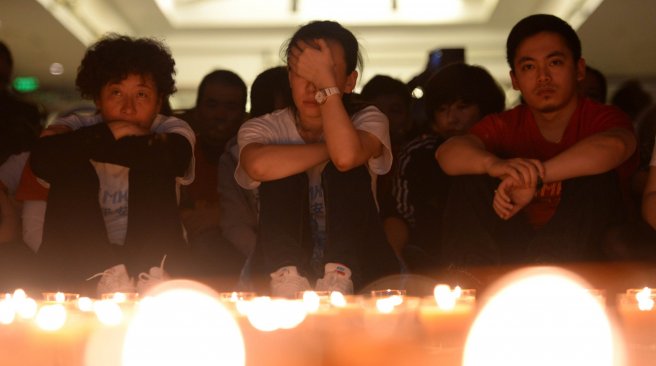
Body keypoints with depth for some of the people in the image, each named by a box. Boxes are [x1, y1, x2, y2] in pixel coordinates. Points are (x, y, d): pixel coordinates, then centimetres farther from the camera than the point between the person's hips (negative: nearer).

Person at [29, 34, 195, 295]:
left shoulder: (173, 129, -2)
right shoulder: (80, 126, 0)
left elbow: (174, 158, -30)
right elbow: (42, 158, -25)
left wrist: (86, 143, -23)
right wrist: (110, 134, -26)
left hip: (152, 257, -1)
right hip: (83, 260, 1)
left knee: (150, 164, -21)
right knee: (71, 168, -21)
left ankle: (151, 277, -27)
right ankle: (106, 275, -29)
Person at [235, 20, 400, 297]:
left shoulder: (368, 120, 0)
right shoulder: (261, 129, 1)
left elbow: (346, 157, -27)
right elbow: (258, 166, -28)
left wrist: (328, 84, -21)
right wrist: (331, 148, -18)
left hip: (357, 278, 0)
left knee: (346, 170, -22)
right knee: (282, 171, -20)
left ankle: (338, 282, -31)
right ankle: (287, 279, -30)